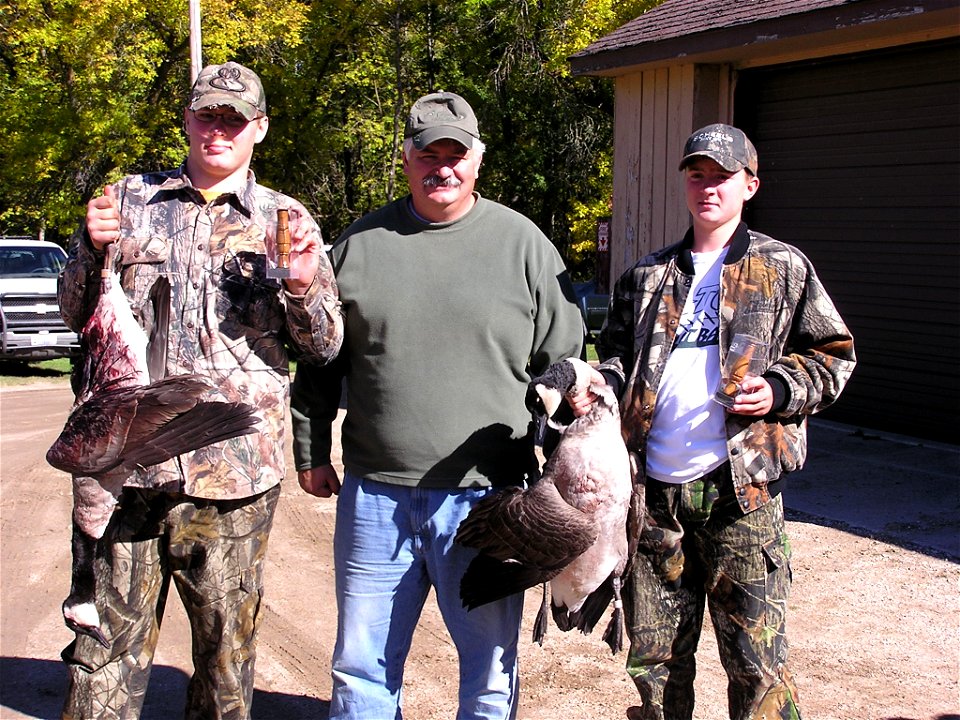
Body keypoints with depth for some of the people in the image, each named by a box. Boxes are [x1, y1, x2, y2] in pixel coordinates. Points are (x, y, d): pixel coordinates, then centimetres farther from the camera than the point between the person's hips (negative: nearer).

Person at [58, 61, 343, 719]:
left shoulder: (284, 220, 8)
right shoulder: (132, 199, 12)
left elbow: (325, 345, 5)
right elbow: (77, 315, 14)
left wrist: (304, 288, -15)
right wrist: (93, 250, -5)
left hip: (232, 468, -1)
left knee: (227, 645, 10)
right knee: (106, 645, 6)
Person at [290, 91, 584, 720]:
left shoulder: (523, 243, 2)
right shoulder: (361, 241, 7)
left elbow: (565, 361, 5)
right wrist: (311, 450, 11)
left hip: (486, 496, -2)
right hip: (374, 494, 2)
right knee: (363, 668, 14)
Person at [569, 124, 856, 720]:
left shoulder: (783, 268, 6)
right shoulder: (647, 276, 16)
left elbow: (833, 354, 7)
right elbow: (618, 354, 21)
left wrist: (780, 390, -11)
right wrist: (598, 386, -2)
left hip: (739, 490, -3)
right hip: (654, 491, 4)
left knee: (757, 663, -1)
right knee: (653, 657, 12)